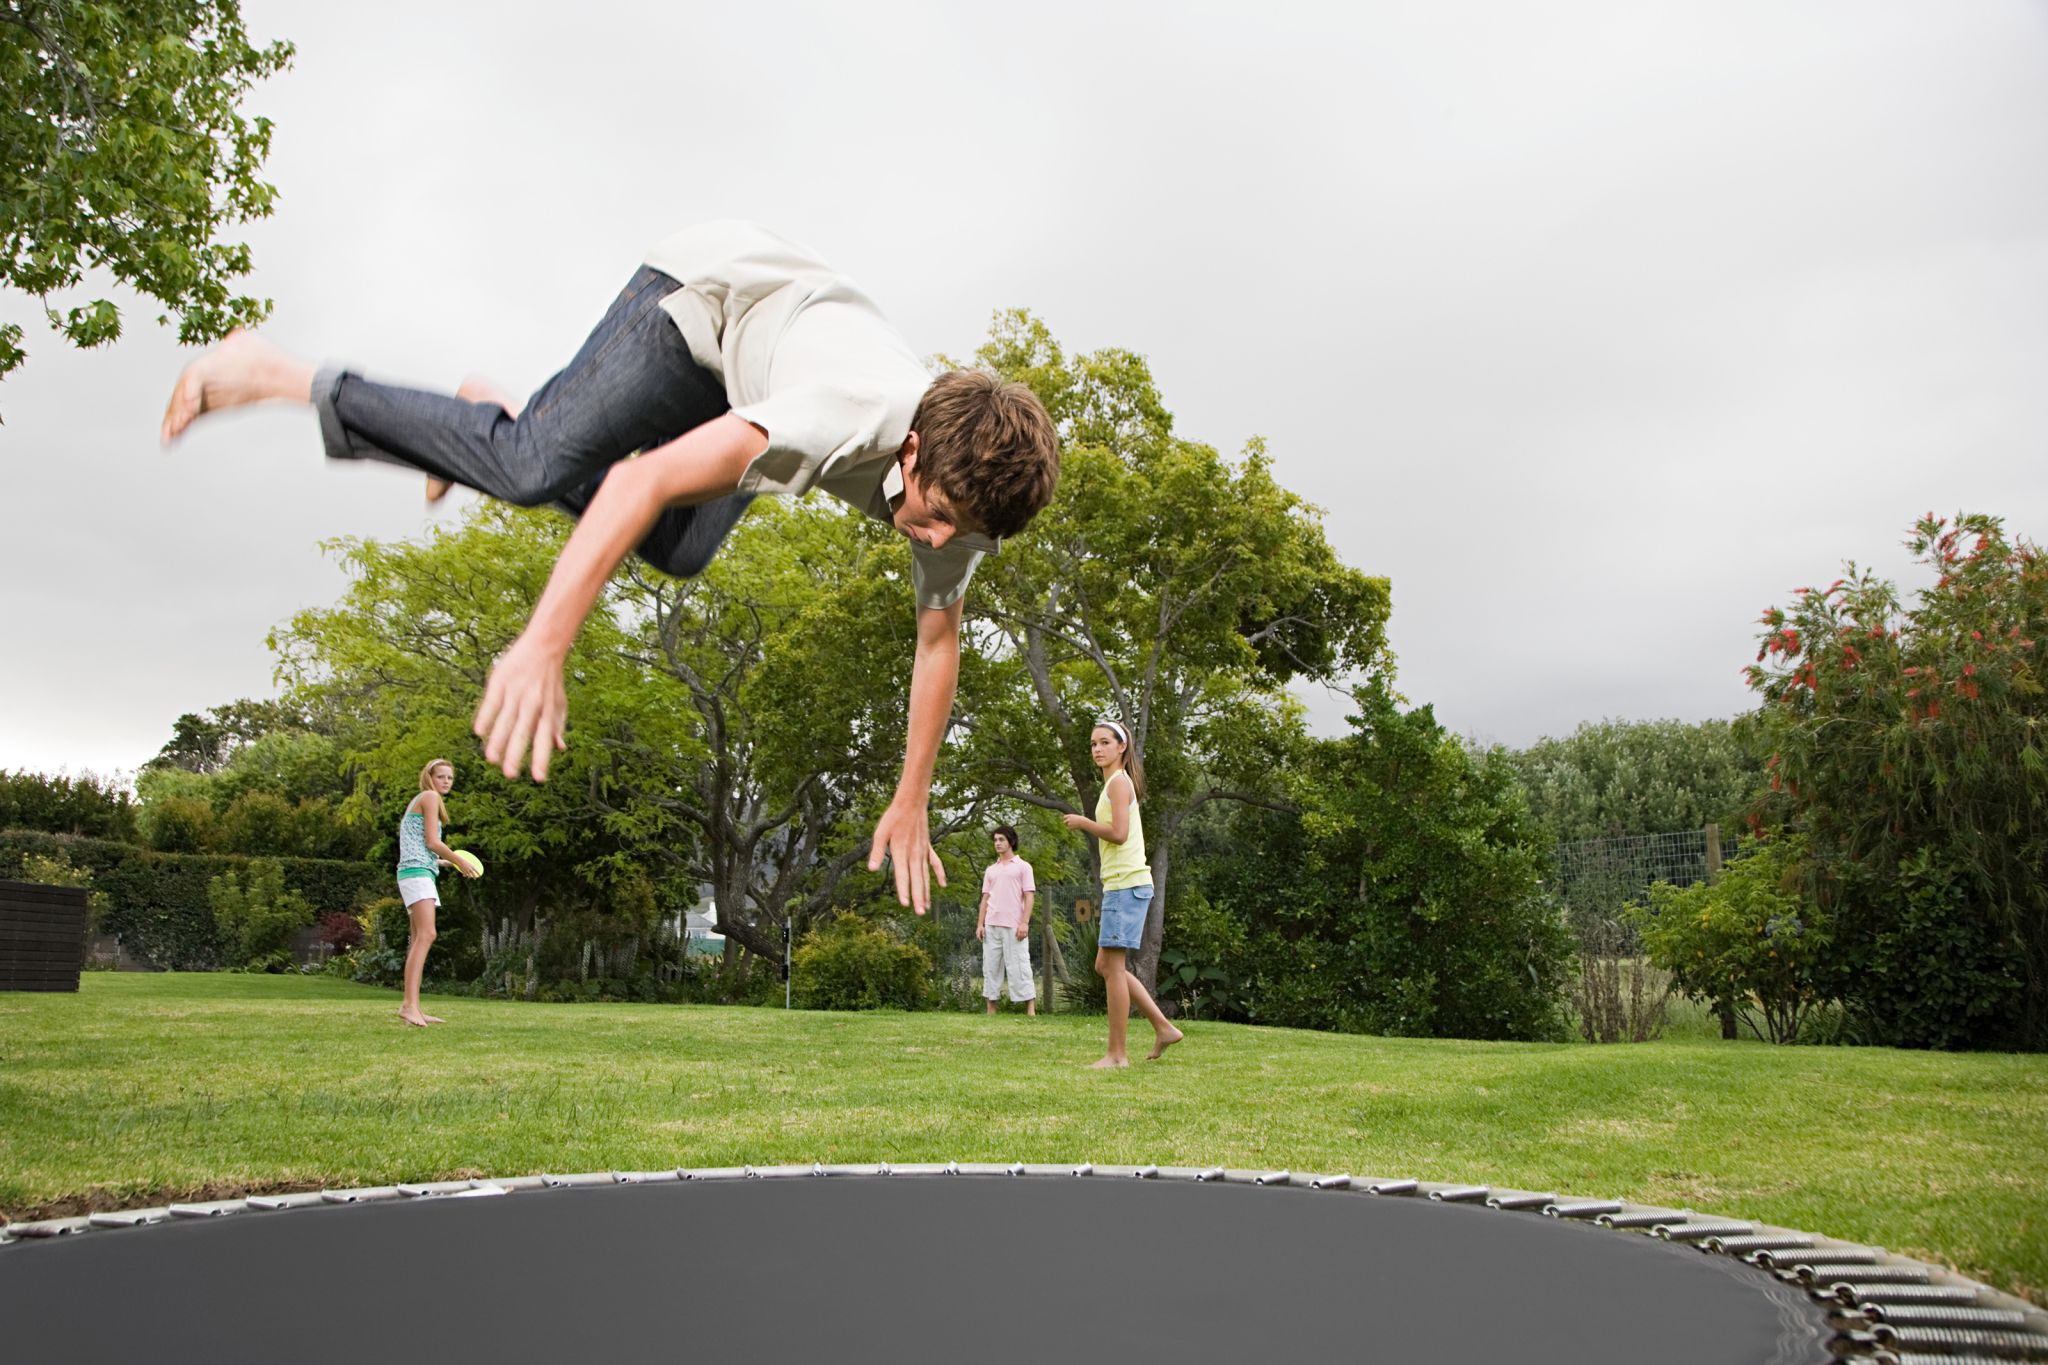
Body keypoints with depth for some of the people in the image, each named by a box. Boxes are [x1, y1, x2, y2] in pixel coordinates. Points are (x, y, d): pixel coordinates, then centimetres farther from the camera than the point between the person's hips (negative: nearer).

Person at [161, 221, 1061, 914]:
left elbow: (938, 639, -9)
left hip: (769, 352, 6)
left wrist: (911, 803, -7)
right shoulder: (852, 420, -44)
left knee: (677, 552, -1)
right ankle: (279, 377, -8)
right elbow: (644, 479, -50)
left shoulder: (968, 482, -23)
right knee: (532, 469, -21)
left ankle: (496, 416, 20)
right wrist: (543, 648, -57)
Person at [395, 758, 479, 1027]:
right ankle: (409, 1003, -31)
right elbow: (432, 842, -11)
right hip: (418, 872, -11)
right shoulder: (430, 797, -3)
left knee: (420, 939, 8)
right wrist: (460, 862, -1)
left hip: (419, 873, 11)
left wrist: (446, 862, 25)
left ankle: (413, 1008, 8)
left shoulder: (419, 801, 25)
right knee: (426, 935, -21)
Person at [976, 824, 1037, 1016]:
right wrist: (980, 924, 6)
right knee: (990, 966, 3)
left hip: (1014, 926, -5)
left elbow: (1029, 896, -2)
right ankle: (991, 1010, 7)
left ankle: (1031, 1009, -8)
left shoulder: (1022, 866, 4)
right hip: (991, 926, 5)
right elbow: (985, 898, 16)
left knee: (1019, 966, -8)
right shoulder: (991, 870, 18)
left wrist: (1024, 923, -13)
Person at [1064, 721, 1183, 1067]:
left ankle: (1117, 1054, -5)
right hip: (1120, 884, 10)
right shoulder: (1119, 783, 22)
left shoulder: (1118, 782, -9)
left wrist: (1083, 823, -8)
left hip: (1126, 884, -10)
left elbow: (1118, 833, -19)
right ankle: (1164, 1028, 15)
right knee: (1105, 966, 13)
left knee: (1112, 966, -8)